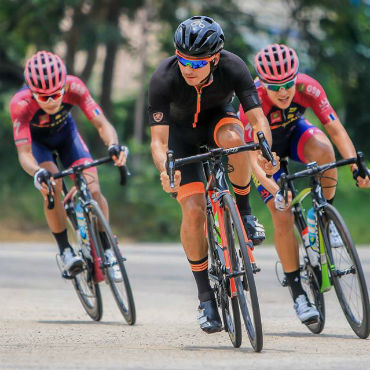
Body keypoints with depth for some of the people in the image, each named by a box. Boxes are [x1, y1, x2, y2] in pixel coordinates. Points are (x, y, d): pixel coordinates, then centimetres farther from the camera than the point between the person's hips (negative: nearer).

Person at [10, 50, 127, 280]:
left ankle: (107, 249, 9)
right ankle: (65, 250, -11)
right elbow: (24, 153, -41)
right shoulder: (21, 104, -39)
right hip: (36, 139, -2)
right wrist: (38, 173, -62)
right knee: (52, 187, -28)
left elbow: (101, 123, -34)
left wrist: (114, 146, -55)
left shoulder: (74, 87, -34)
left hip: (65, 132, 2)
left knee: (93, 190, -13)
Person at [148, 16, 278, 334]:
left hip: (218, 118, 1)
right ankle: (206, 295, -2)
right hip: (182, 131, 0)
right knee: (193, 211, -17)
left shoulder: (233, 68, -31)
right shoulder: (164, 79, -34)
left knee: (233, 138, -38)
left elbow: (258, 118, -33)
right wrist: (166, 171, -55)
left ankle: (243, 211, -13)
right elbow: (159, 140, -35)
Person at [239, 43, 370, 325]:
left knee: (322, 148, -35)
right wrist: (275, 191, -50)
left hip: (295, 133, 2)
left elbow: (336, 129, -29)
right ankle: (298, 293, -3)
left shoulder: (308, 88, -30)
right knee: (283, 217, -15)